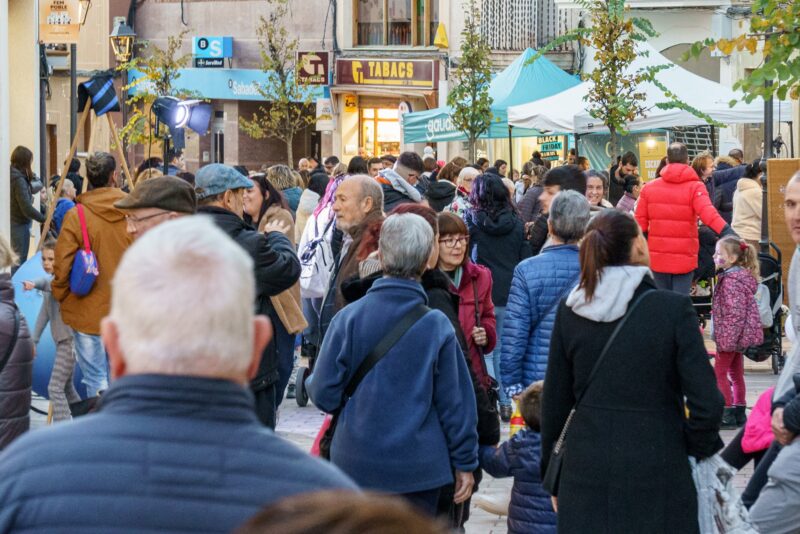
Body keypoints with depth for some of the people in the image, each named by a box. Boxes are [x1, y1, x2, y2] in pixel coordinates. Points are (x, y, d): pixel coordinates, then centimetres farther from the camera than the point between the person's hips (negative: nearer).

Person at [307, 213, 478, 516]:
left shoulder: (348, 318, -10)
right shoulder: (437, 326, -9)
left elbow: (324, 394, -6)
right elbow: (455, 400, -3)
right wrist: (465, 463, 8)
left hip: (357, 465, 1)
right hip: (419, 467, 0)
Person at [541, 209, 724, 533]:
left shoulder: (569, 312, 1)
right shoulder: (673, 309, -10)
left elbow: (554, 401, 6)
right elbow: (706, 402, -13)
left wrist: (552, 476, 16)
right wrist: (699, 450, 5)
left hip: (585, 472, 3)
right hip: (656, 477, -3)